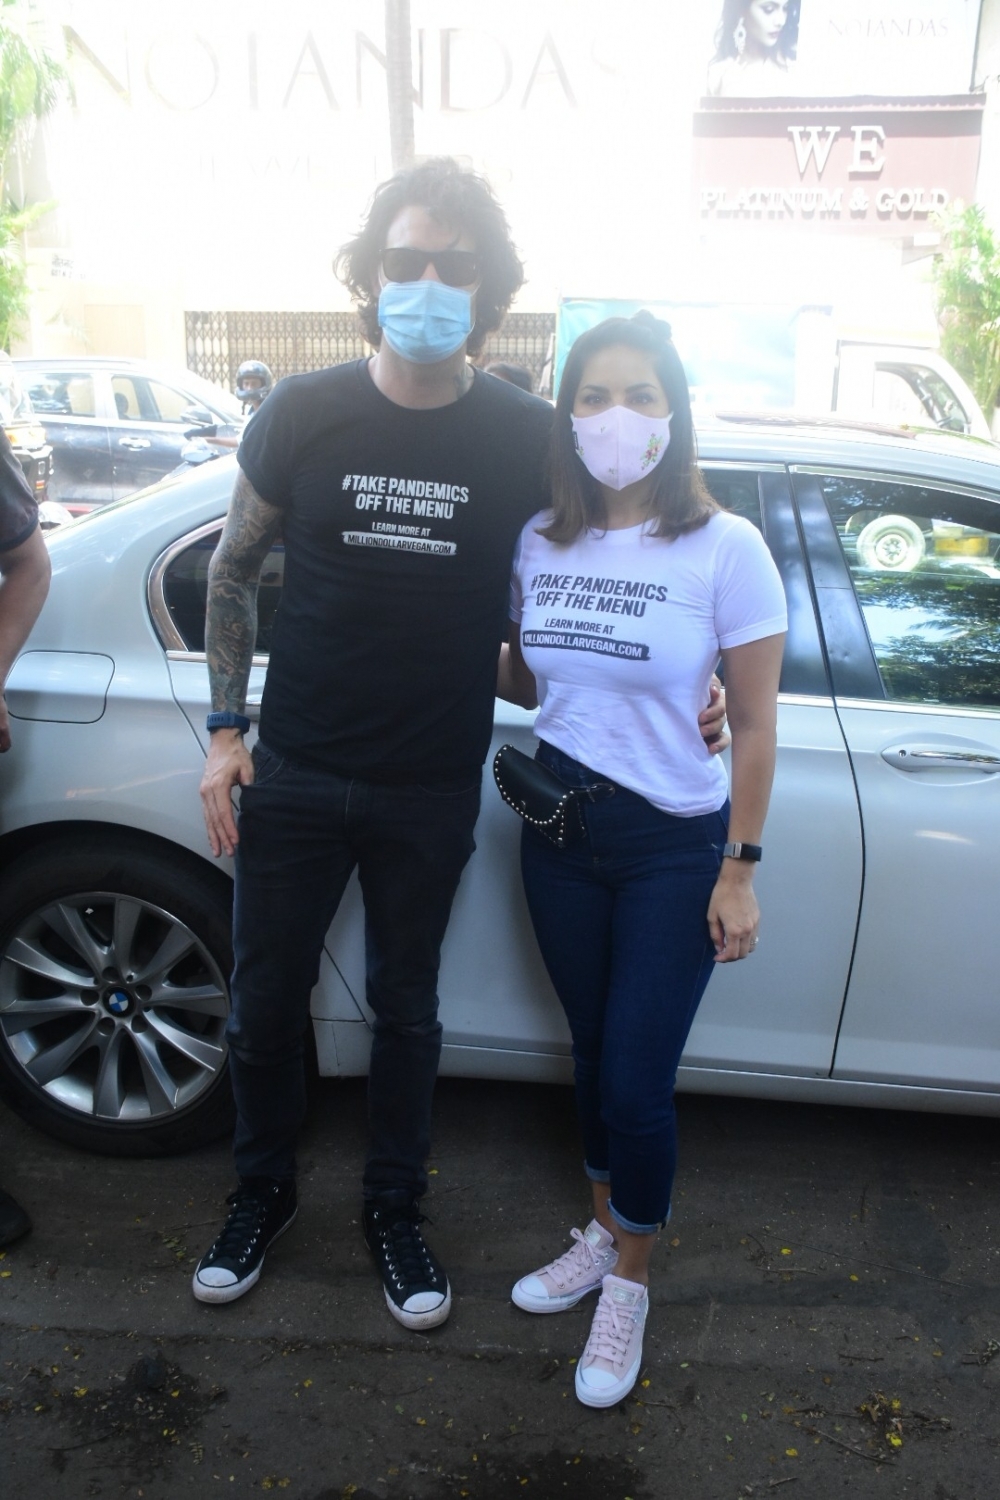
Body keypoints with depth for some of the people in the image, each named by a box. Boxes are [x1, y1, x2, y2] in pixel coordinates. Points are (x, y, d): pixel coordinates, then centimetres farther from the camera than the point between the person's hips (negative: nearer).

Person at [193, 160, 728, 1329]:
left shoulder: (529, 439, -6)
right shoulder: (301, 416, -5)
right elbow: (232, 572, 5)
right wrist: (224, 730, 1)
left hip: (431, 792, 0)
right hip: (294, 776, 1)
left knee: (405, 1007, 15)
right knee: (266, 998, 13)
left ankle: (393, 1209, 38)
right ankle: (263, 1190, 40)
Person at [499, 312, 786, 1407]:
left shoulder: (726, 549, -12)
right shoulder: (539, 543, 0)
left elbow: (754, 726, -8)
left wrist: (739, 873, -8)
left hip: (674, 846, -4)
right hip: (560, 829, 4)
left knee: (636, 1079, 0)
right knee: (594, 1049, 18)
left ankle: (629, 1282, 27)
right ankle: (601, 1234, 41)